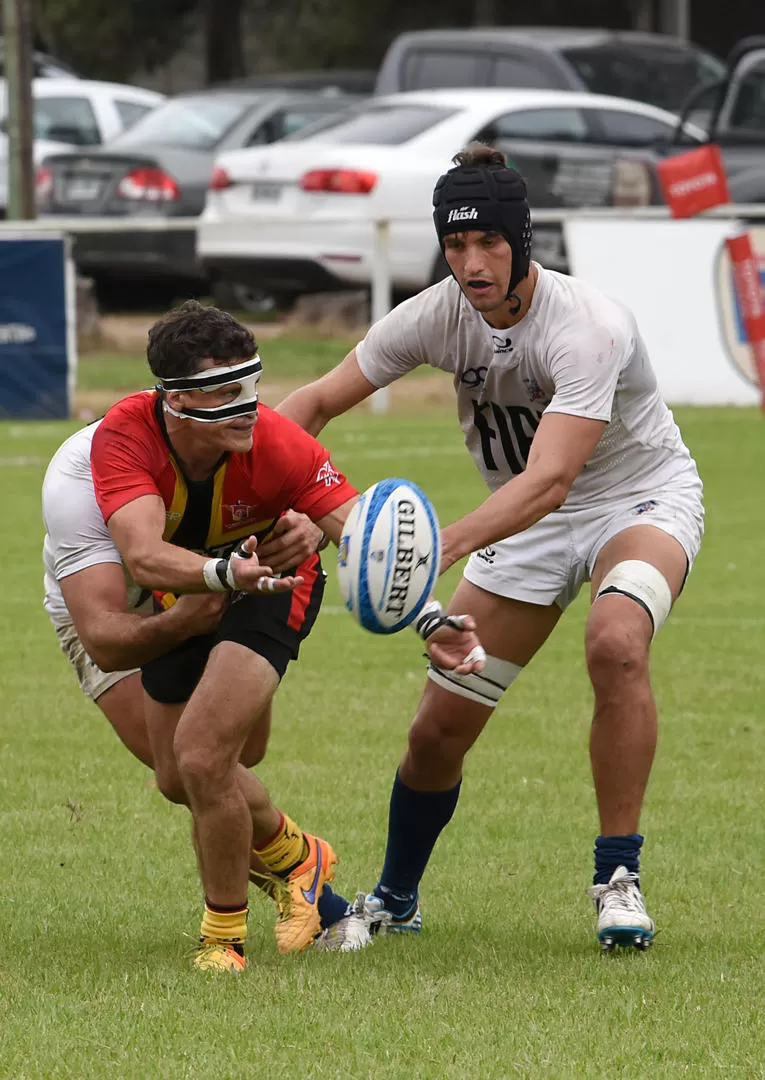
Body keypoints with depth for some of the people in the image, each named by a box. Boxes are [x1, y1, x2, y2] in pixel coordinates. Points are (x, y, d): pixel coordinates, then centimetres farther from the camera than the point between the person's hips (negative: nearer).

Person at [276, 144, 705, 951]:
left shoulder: (586, 328, -32)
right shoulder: (438, 315, -14)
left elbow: (549, 480, -42)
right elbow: (320, 400, -3)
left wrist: (447, 545, -56)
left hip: (640, 498, -5)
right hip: (526, 519, 5)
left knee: (615, 642, -37)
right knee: (439, 726, 1)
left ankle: (617, 882, -25)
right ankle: (394, 900, 28)